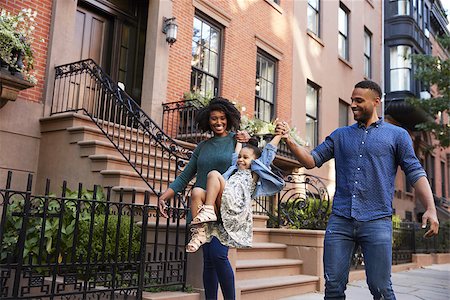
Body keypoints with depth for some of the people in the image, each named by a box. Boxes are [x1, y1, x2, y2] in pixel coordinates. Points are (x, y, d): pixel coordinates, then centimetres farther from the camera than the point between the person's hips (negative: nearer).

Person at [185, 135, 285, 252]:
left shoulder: (255, 172, 20)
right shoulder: (236, 169, 36)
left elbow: (269, 150, 20)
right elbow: (236, 154, 48)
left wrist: (279, 134, 24)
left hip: (236, 206, -6)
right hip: (223, 207, 6)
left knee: (214, 174, -19)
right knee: (197, 191, -21)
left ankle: (207, 211, -26)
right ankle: (200, 231, -27)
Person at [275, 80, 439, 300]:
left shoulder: (397, 135, 9)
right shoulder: (340, 135, 17)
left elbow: (415, 174, 3)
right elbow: (311, 160, 13)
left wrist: (430, 208, -11)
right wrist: (288, 140, -2)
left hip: (377, 221, -3)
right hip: (339, 221, 3)